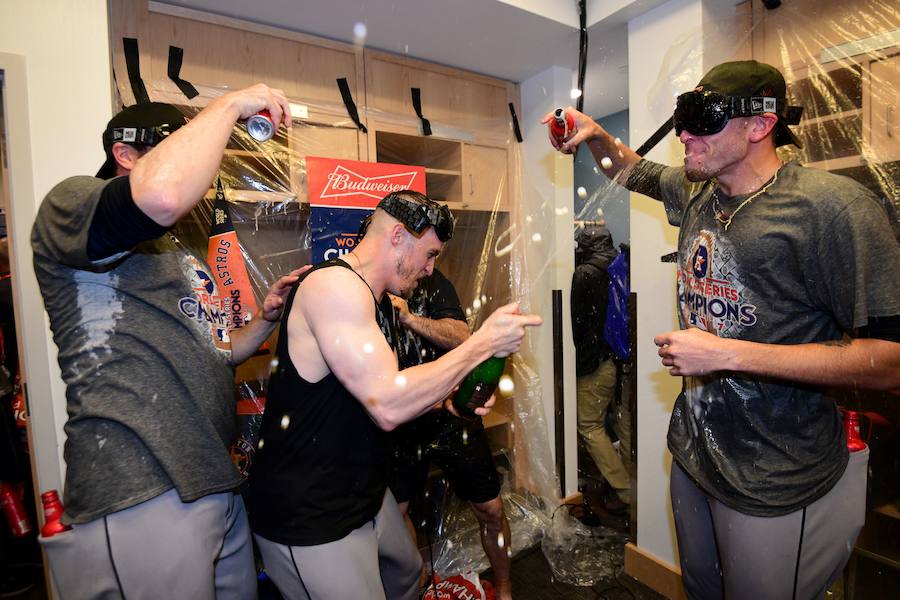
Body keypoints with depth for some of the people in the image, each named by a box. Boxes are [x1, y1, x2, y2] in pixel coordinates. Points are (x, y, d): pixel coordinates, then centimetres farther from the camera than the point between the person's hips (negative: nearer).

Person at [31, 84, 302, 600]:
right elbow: (162, 194, -31)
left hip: (218, 488, 9)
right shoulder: (69, 204, -6)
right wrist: (231, 104, -15)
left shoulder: (186, 258, 21)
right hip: (138, 501, -8)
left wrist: (267, 320, 6)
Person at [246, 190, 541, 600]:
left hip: (364, 497, 10)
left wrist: (445, 399, 0)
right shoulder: (335, 284, -23)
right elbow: (388, 406, -31)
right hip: (308, 521, -10)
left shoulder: (366, 298, 9)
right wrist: (485, 342, -23)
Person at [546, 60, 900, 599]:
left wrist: (727, 354, -25)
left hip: (776, 487, -6)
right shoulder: (696, 192, 2)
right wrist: (596, 135, 3)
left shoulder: (832, 205, -20)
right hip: (695, 449, 7)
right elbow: (636, 172, 22)